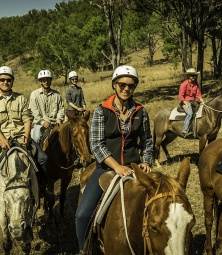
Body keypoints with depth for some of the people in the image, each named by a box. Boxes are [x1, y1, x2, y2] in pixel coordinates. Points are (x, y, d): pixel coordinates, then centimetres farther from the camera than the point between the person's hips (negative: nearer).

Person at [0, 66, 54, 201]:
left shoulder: (21, 98, 10)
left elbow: (27, 119, 4)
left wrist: (26, 136, -12)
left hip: (21, 136, 1)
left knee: (42, 157, -14)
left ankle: (42, 187, 5)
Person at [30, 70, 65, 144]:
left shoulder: (57, 94, 11)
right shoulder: (34, 94, 3)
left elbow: (61, 108, 9)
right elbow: (34, 111, -5)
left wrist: (59, 120, -8)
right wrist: (43, 122, -15)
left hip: (54, 123, 2)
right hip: (40, 122, -2)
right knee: (37, 138, -25)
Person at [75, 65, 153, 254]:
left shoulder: (141, 112, 4)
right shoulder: (101, 111, -4)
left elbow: (147, 142, 15)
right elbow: (96, 143, -13)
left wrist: (146, 162, -3)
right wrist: (116, 167, -23)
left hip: (132, 167, 2)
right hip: (106, 166, -2)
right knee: (83, 214, -14)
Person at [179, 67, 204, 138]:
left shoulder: (196, 83, 7)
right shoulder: (184, 84, -13)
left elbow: (198, 93, 9)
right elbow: (181, 96, -14)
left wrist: (202, 100, -7)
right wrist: (186, 104, -22)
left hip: (192, 101, 8)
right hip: (185, 101, -8)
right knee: (190, 113, -31)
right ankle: (185, 131, -33)